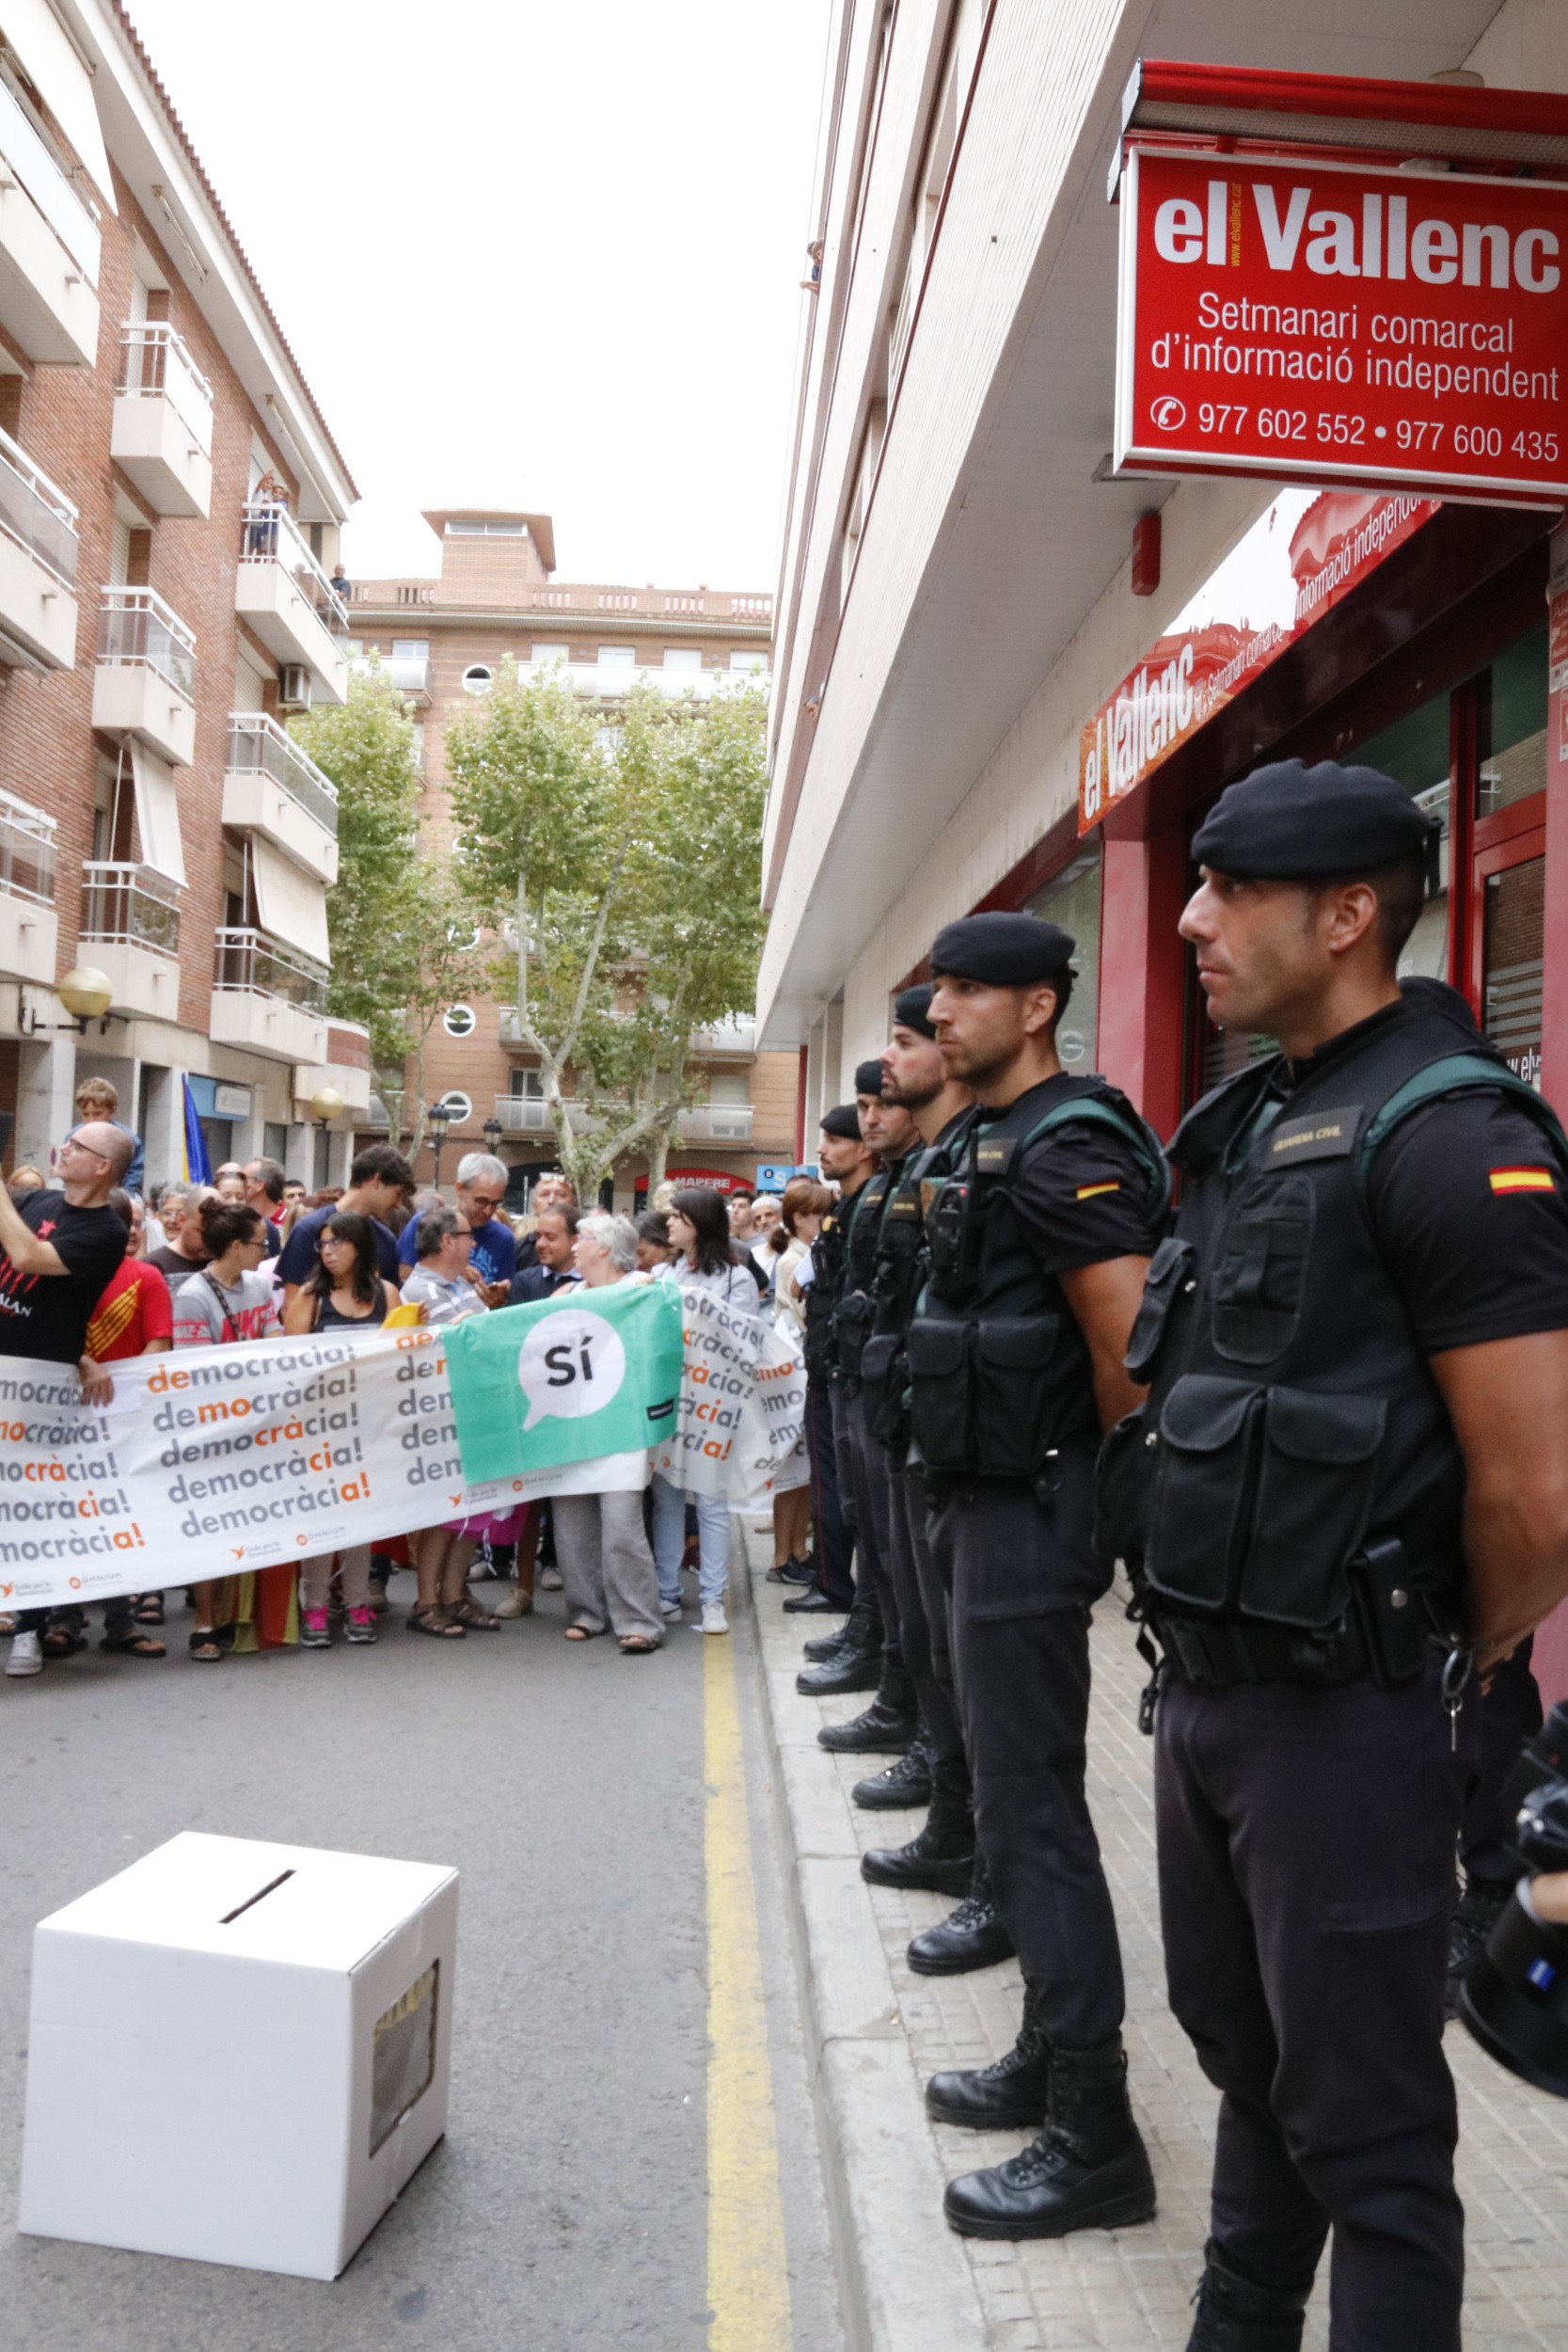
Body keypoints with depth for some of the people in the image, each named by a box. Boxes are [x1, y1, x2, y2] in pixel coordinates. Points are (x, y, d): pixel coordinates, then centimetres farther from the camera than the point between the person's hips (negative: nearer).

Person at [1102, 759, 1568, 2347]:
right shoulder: (1246, 1128, 9)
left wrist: (1436, 1671, -5)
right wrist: (1199, 1643, 14)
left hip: (1339, 1722, -8)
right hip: (1206, 1685, 9)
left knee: (1362, 2124, 9)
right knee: (1245, 2058, 25)